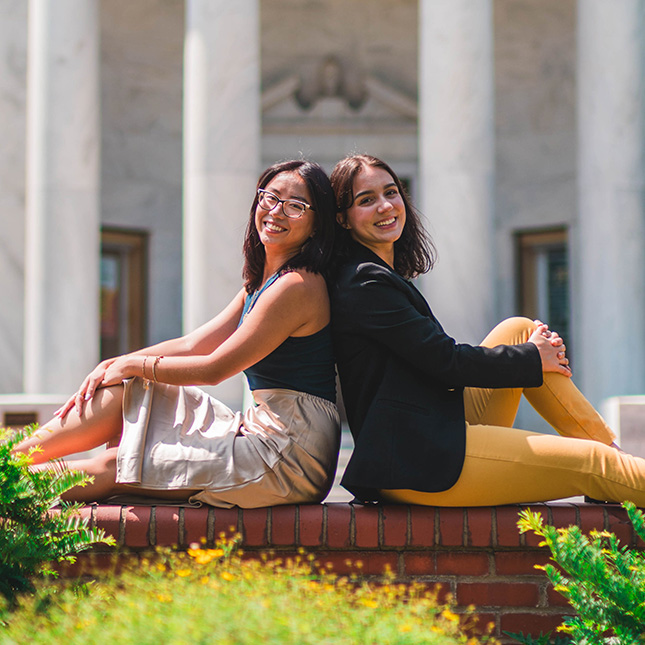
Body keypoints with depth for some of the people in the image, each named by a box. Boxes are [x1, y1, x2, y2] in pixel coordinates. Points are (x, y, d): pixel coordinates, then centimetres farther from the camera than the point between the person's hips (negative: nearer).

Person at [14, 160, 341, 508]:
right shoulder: (260, 283, 15)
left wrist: (135, 365, -2)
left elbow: (215, 368, -14)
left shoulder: (298, 286, -16)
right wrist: (114, 364, 2)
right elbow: (193, 344, 13)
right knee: (124, 390, 5)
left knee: (112, 467, -8)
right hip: (261, 431, 9)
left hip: (291, 458, -9)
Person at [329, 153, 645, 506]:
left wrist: (534, 350, 3)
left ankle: (613, 448, 10)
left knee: (519, 329, 11)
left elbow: (435, 355, 15)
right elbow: (445, 360, -14)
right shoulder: (364, 282, -13)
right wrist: (533, 359, -1)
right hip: (418, 459, -10)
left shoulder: (384, 276, 18)